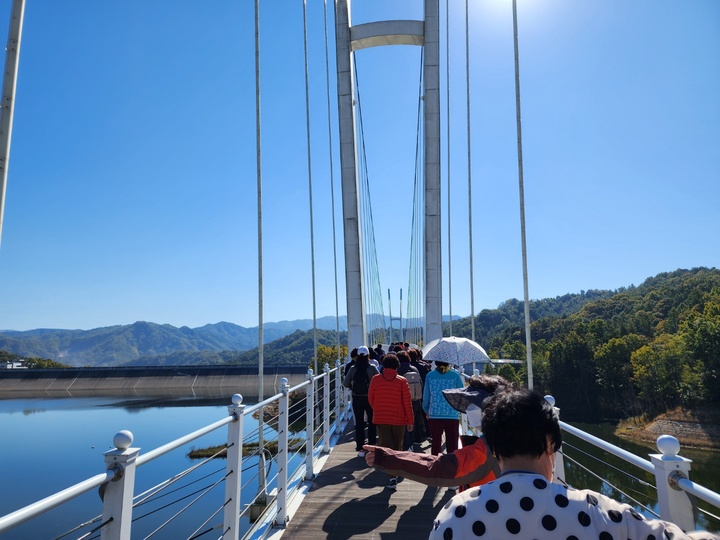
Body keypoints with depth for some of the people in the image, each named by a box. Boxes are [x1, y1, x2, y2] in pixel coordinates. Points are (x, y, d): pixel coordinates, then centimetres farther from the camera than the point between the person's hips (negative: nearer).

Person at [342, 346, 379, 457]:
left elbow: (345, 383, -7)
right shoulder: (372, 368, -12)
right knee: (372, 423, 15)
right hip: (370, 399, -1)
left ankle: (360, 448, 10)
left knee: (359, 423, 10)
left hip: (357, 399, 1)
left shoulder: (353, 369, -8)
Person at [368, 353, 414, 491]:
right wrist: (410, 421, 3)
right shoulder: (402, 381, -7)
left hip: (381, 419, 0)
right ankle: (394, 474, 26)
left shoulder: (375, 379, -4)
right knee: (397, 448, 16)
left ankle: (392, 477, -11)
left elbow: (370, 399, 6)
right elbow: (407, 403, -6)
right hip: (399, 419, 0)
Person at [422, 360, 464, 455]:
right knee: (452, 445, 8)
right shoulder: (455, 375, -5)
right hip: (452, 415, -1)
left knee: (435, 443, 12)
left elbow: (426, 397, 3)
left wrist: (427, 411, 18)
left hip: (434, 416, 1)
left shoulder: (429, 376, -2)